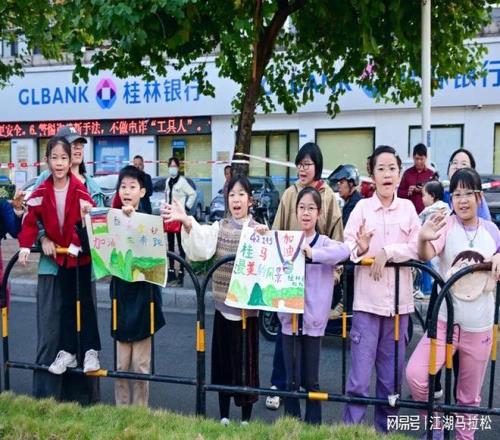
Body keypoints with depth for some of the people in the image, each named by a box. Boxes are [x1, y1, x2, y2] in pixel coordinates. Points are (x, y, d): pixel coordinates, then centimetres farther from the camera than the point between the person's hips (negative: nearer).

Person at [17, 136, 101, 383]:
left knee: (85, 300, 3)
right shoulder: (41, 192, -5)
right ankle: (67, 351, 21)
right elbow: (31, 221, -7)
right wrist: (25, 246, -16)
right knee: (66, 302, 12)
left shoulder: (80, 190, -14)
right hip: (60, 254, 3)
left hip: (81, 253, -3)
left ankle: (91, 351, 11)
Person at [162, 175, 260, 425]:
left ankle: (246, 418, 20)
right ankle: (223, 415, 27)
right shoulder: (219, 227, 5)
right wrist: (187, 222, -31)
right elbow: (200, 248, -15)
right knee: (222, 359, 12)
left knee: (246, 360, 5)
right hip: (223, 304, 3)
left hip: (247, 306, -2)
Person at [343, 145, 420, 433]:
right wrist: (359, 249, -29)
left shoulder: (408, 207, 7)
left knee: (391, 377, 12)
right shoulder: (362, 207, 1)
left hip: (399, 301, 2)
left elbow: (418, 248, -2)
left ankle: (385, 430, 27)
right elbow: (347, 246, -9)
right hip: (367, 301, -2)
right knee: (360, 379, -3)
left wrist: (388, 251, -13)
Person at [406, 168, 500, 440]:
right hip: (445, 320, -2)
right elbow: (426, 255, -26)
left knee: (470, 396, 13)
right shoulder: (446, 225, -7)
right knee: (415, 375, -18)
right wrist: (423, 238, -48)